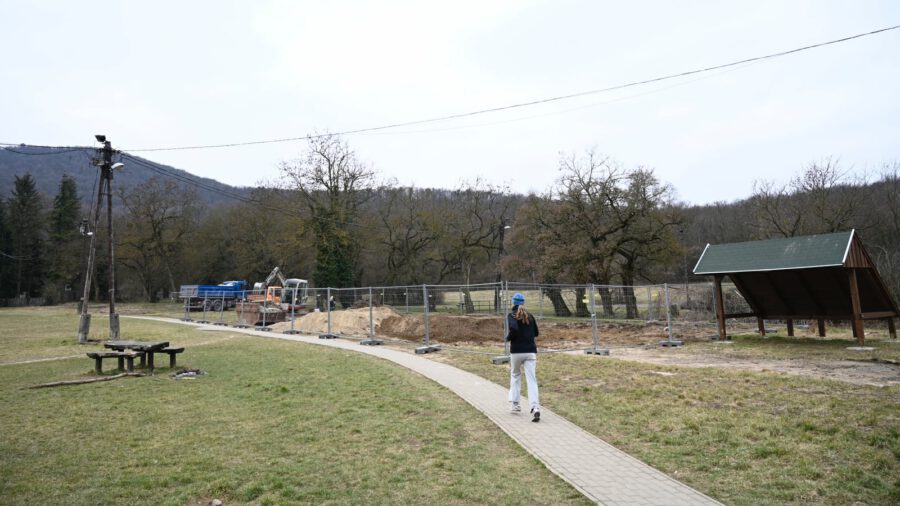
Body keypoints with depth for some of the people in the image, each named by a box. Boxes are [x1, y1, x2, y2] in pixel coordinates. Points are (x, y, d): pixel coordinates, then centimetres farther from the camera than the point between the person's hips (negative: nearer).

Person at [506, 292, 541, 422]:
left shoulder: (511, 315, -3)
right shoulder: (529, 316, 11)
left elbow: (513, 329, -20)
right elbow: (536, 333, 15)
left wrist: (508, 338, -3)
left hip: (516, 351, -2)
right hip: (530, 351, 2)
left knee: (515, 375, 21)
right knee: (531, 379, -3)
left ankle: (515, 404, 19)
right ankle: (535, 407, -20)